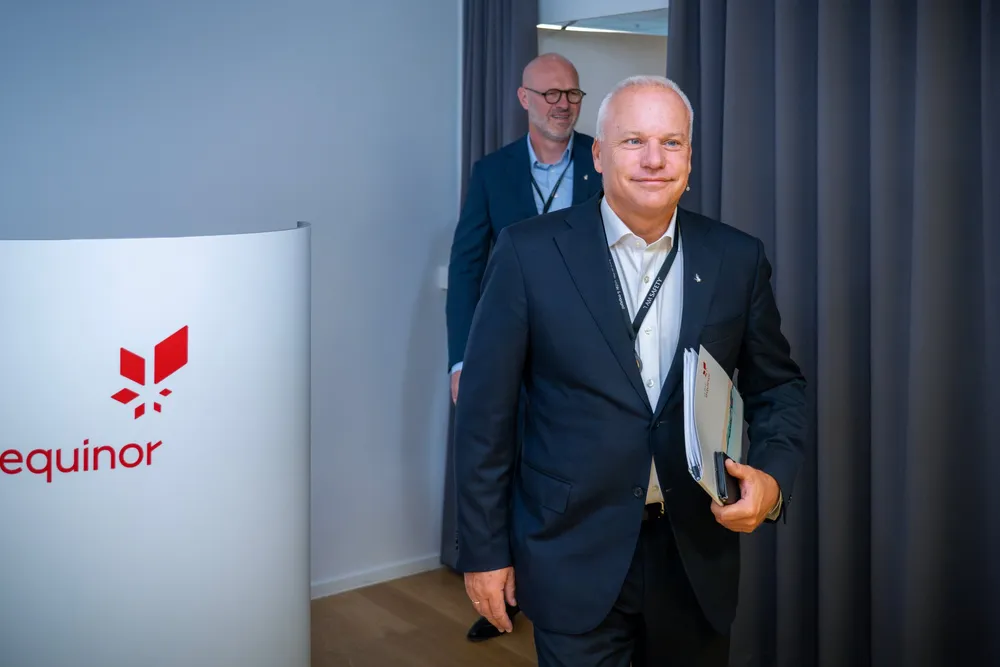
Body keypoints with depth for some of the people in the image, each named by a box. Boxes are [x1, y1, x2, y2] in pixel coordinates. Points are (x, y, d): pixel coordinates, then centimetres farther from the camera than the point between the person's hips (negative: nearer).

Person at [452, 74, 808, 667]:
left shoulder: (738, 259, 0)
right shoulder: (529, 252, -8)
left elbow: (779, 385, 10)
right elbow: (486, 411, -5)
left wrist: (773, 475, -9)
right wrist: (484, 549, -4)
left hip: (698, 560, 3)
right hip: (575, 558, -3)